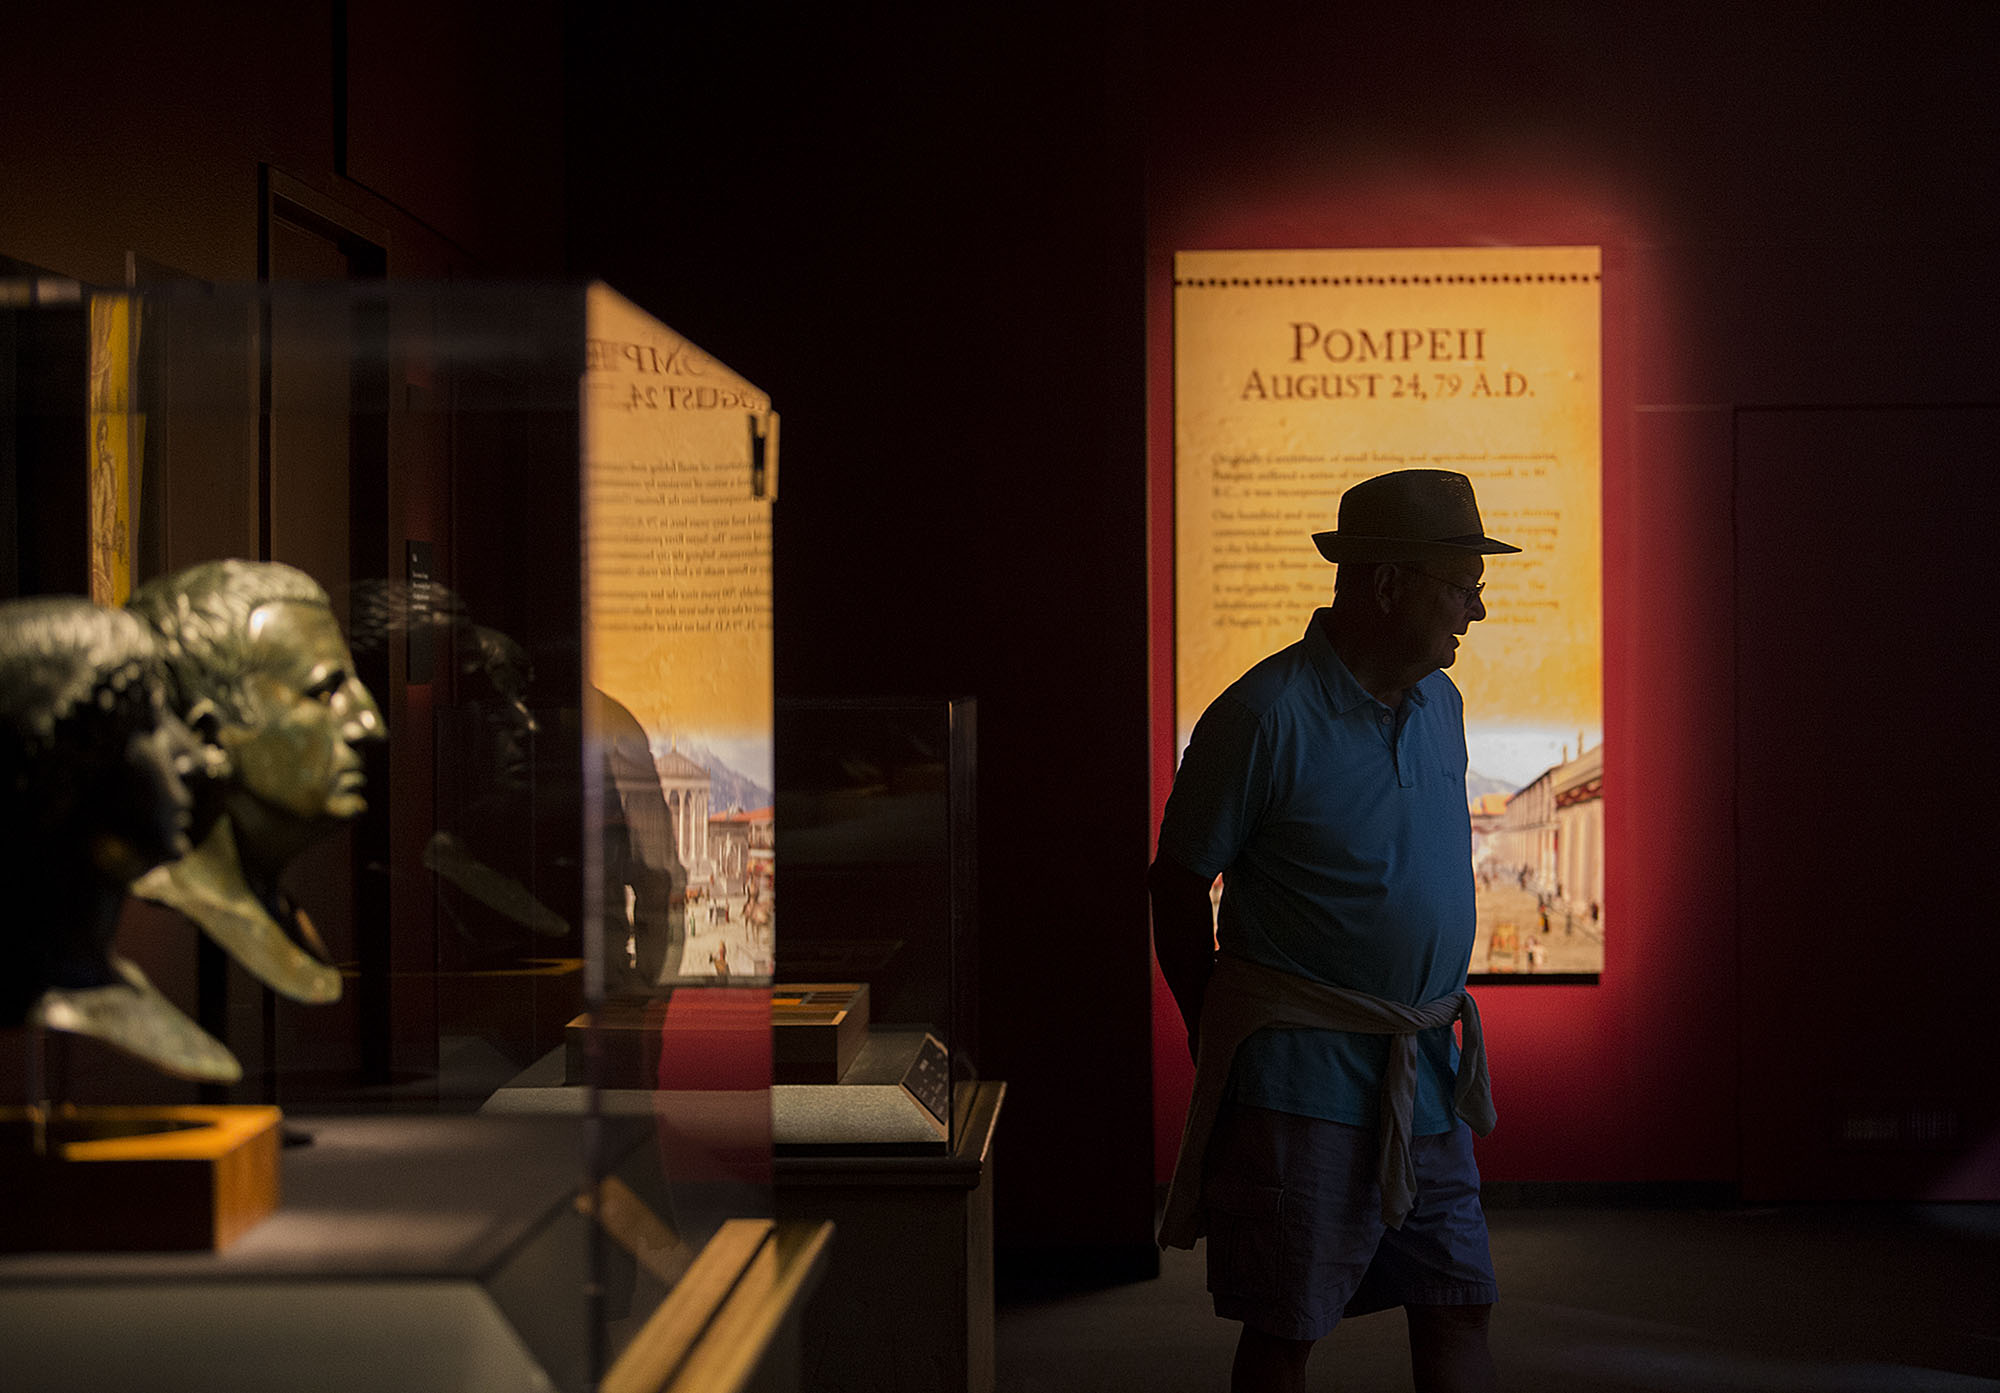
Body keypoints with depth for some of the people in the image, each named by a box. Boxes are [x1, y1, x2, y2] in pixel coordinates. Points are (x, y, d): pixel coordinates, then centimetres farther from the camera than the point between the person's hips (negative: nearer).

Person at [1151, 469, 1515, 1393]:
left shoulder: (1441, 707, 9)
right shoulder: (1263, 717, -14)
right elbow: (1176, 888, -7)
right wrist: (1222, 1049, -1)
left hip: (1428, 1075, 7)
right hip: (1302, 1083, -7)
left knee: (1458, 1311, 8)